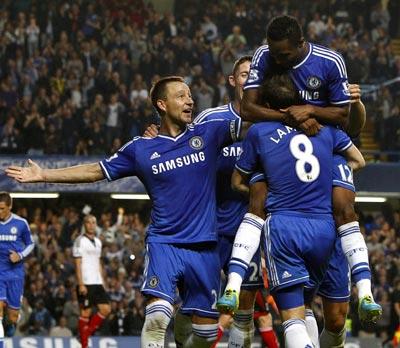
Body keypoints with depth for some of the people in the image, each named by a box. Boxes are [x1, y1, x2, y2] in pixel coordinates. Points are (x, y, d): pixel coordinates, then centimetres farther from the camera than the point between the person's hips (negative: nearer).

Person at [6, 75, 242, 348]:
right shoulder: (141, 149, 4)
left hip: (204, 247, 1)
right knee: (157, 316, -23)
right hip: (164, 243, -1)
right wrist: (43, 175, 12)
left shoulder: (208, 133, 3)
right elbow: (96, 171, 13)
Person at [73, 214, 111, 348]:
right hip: (85, 283, -7)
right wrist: (81, 284, -16)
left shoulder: (97, 242, 17)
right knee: (85, 312, -5)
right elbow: (77, 264, -10)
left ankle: (87, 331, 11)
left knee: (106, 309, -2)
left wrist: (102, 281, 15)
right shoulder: (80, 241, -5)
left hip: (97, 283, 7)